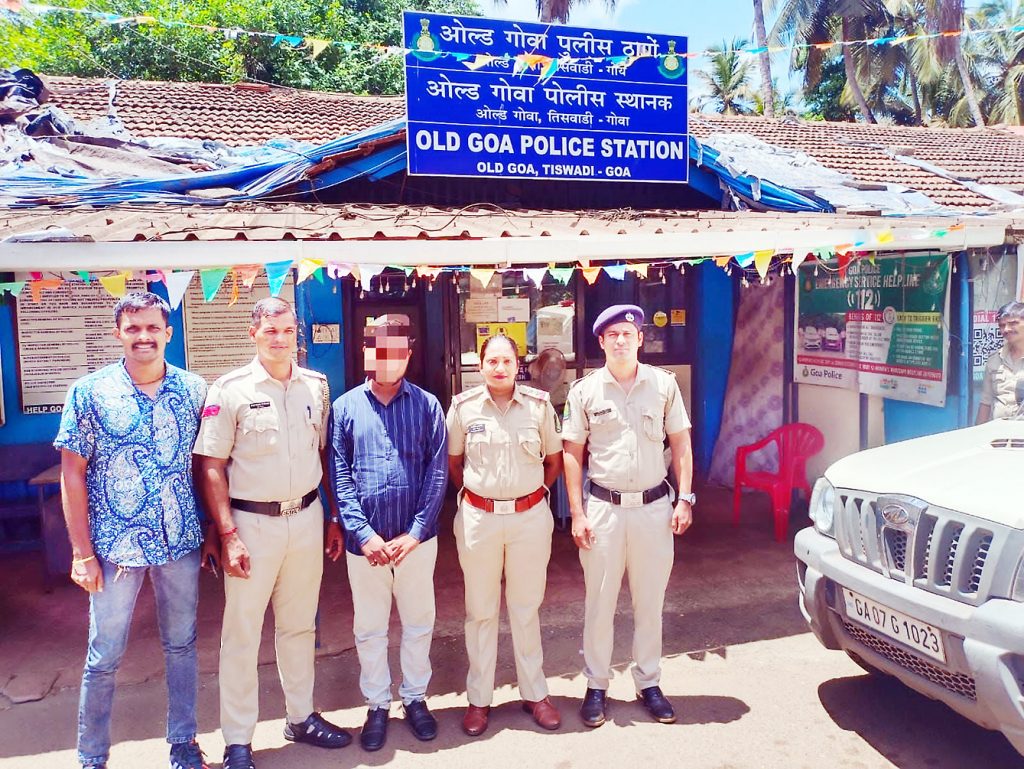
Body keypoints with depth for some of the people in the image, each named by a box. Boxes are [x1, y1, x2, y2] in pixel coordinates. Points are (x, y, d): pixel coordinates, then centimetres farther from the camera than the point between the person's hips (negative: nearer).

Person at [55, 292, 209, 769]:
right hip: (116, 546, -2)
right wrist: (82, 552, -7)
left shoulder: (193, 389, 0)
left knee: (182, 645, 15)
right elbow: (72, 473, -4)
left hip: (182, 542, 2)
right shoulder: (89, 392, -6)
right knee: (104, 657, 11)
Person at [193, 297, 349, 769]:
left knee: (299, 625, 17)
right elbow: (211, 467, -8)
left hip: (306, 519, 4)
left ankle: (301, 717, 34)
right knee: (242, 632, 6)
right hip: (252, 522, -4)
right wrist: (227, 534, -13)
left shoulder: (317, 386, 5)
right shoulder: (230, 390, -8)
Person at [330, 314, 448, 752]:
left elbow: (437, 473, -4)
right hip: (365, 541, 0)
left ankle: (415, 698, 34)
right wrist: (365, 535, -13)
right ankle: (377, 706, 32)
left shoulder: (427, 405, -1)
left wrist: (414, 534, -12)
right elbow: (340, 477, -4)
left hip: (417, 539, 0)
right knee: (369, 629, 13)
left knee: (418, 624, 15)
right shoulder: (346, 407, 0)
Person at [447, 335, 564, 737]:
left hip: (531, 516, 0)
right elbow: (452, 462, 11)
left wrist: (535, 492, 7)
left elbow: (555, 458, 10)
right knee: (480, 610, 10)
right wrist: (475, 494, 6)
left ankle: (534, 693, 28)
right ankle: (478, 699, 25)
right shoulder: (462, 406, -2)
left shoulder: (539, 404, -2)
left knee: (526, 608, 12)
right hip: (478, 518, 0)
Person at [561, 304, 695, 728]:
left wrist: (684, 499, -2)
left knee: (650, 602, 13)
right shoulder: (584, 390, -2)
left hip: (654, 506, 1)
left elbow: (680, 442, 6)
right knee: (599, 602, 9)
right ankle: (596, 686, 25)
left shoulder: (664, 384, 0)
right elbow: (572, 453, 0)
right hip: (604, 507, -1)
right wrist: (577, 513, -5)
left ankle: (648, 683, 29)